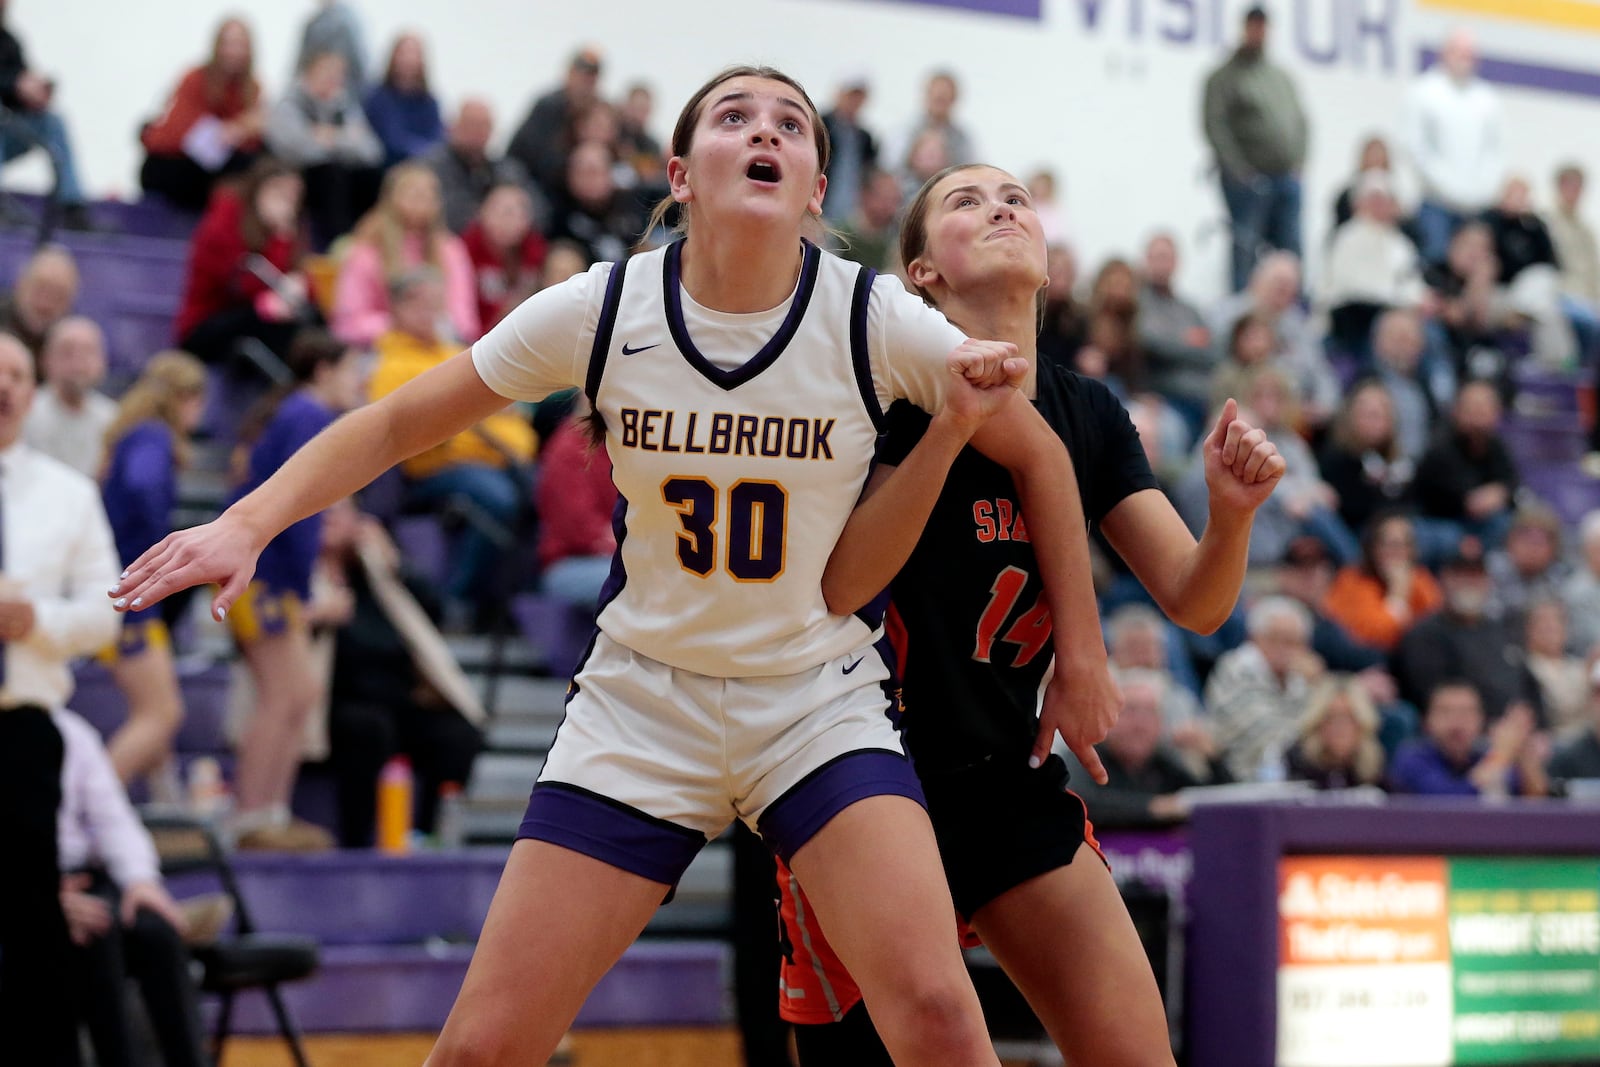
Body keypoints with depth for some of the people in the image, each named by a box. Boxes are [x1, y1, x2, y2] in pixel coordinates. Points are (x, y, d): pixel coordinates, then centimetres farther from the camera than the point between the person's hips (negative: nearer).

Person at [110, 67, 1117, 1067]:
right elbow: (399, 423, -2)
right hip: (641, 698, 1)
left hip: (822, 703, -1)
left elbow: (1040, 456, 2)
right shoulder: (600, 311, -10)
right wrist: (248, 524, -17)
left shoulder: (873, 318, -12)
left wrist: (1081, 658, 4)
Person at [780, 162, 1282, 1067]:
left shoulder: (1089, 414, 7)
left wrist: (1232, 511, -19)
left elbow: (1194, 603, 2)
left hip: (1011, 780, 5)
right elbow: (838, 585, -23)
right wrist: (954, 419, -30)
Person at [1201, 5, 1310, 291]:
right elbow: (1215, 127, -9)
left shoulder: (1281, 77, 18)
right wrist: (1241, 171, -15)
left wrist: (1298, 163, 6)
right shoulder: (1225, 77, -1)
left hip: (1286, 179, 6)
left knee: (1291, 250, 3)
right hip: (1249, 181, -6)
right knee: (1246, 253, -8)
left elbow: (1301, 123, 20)